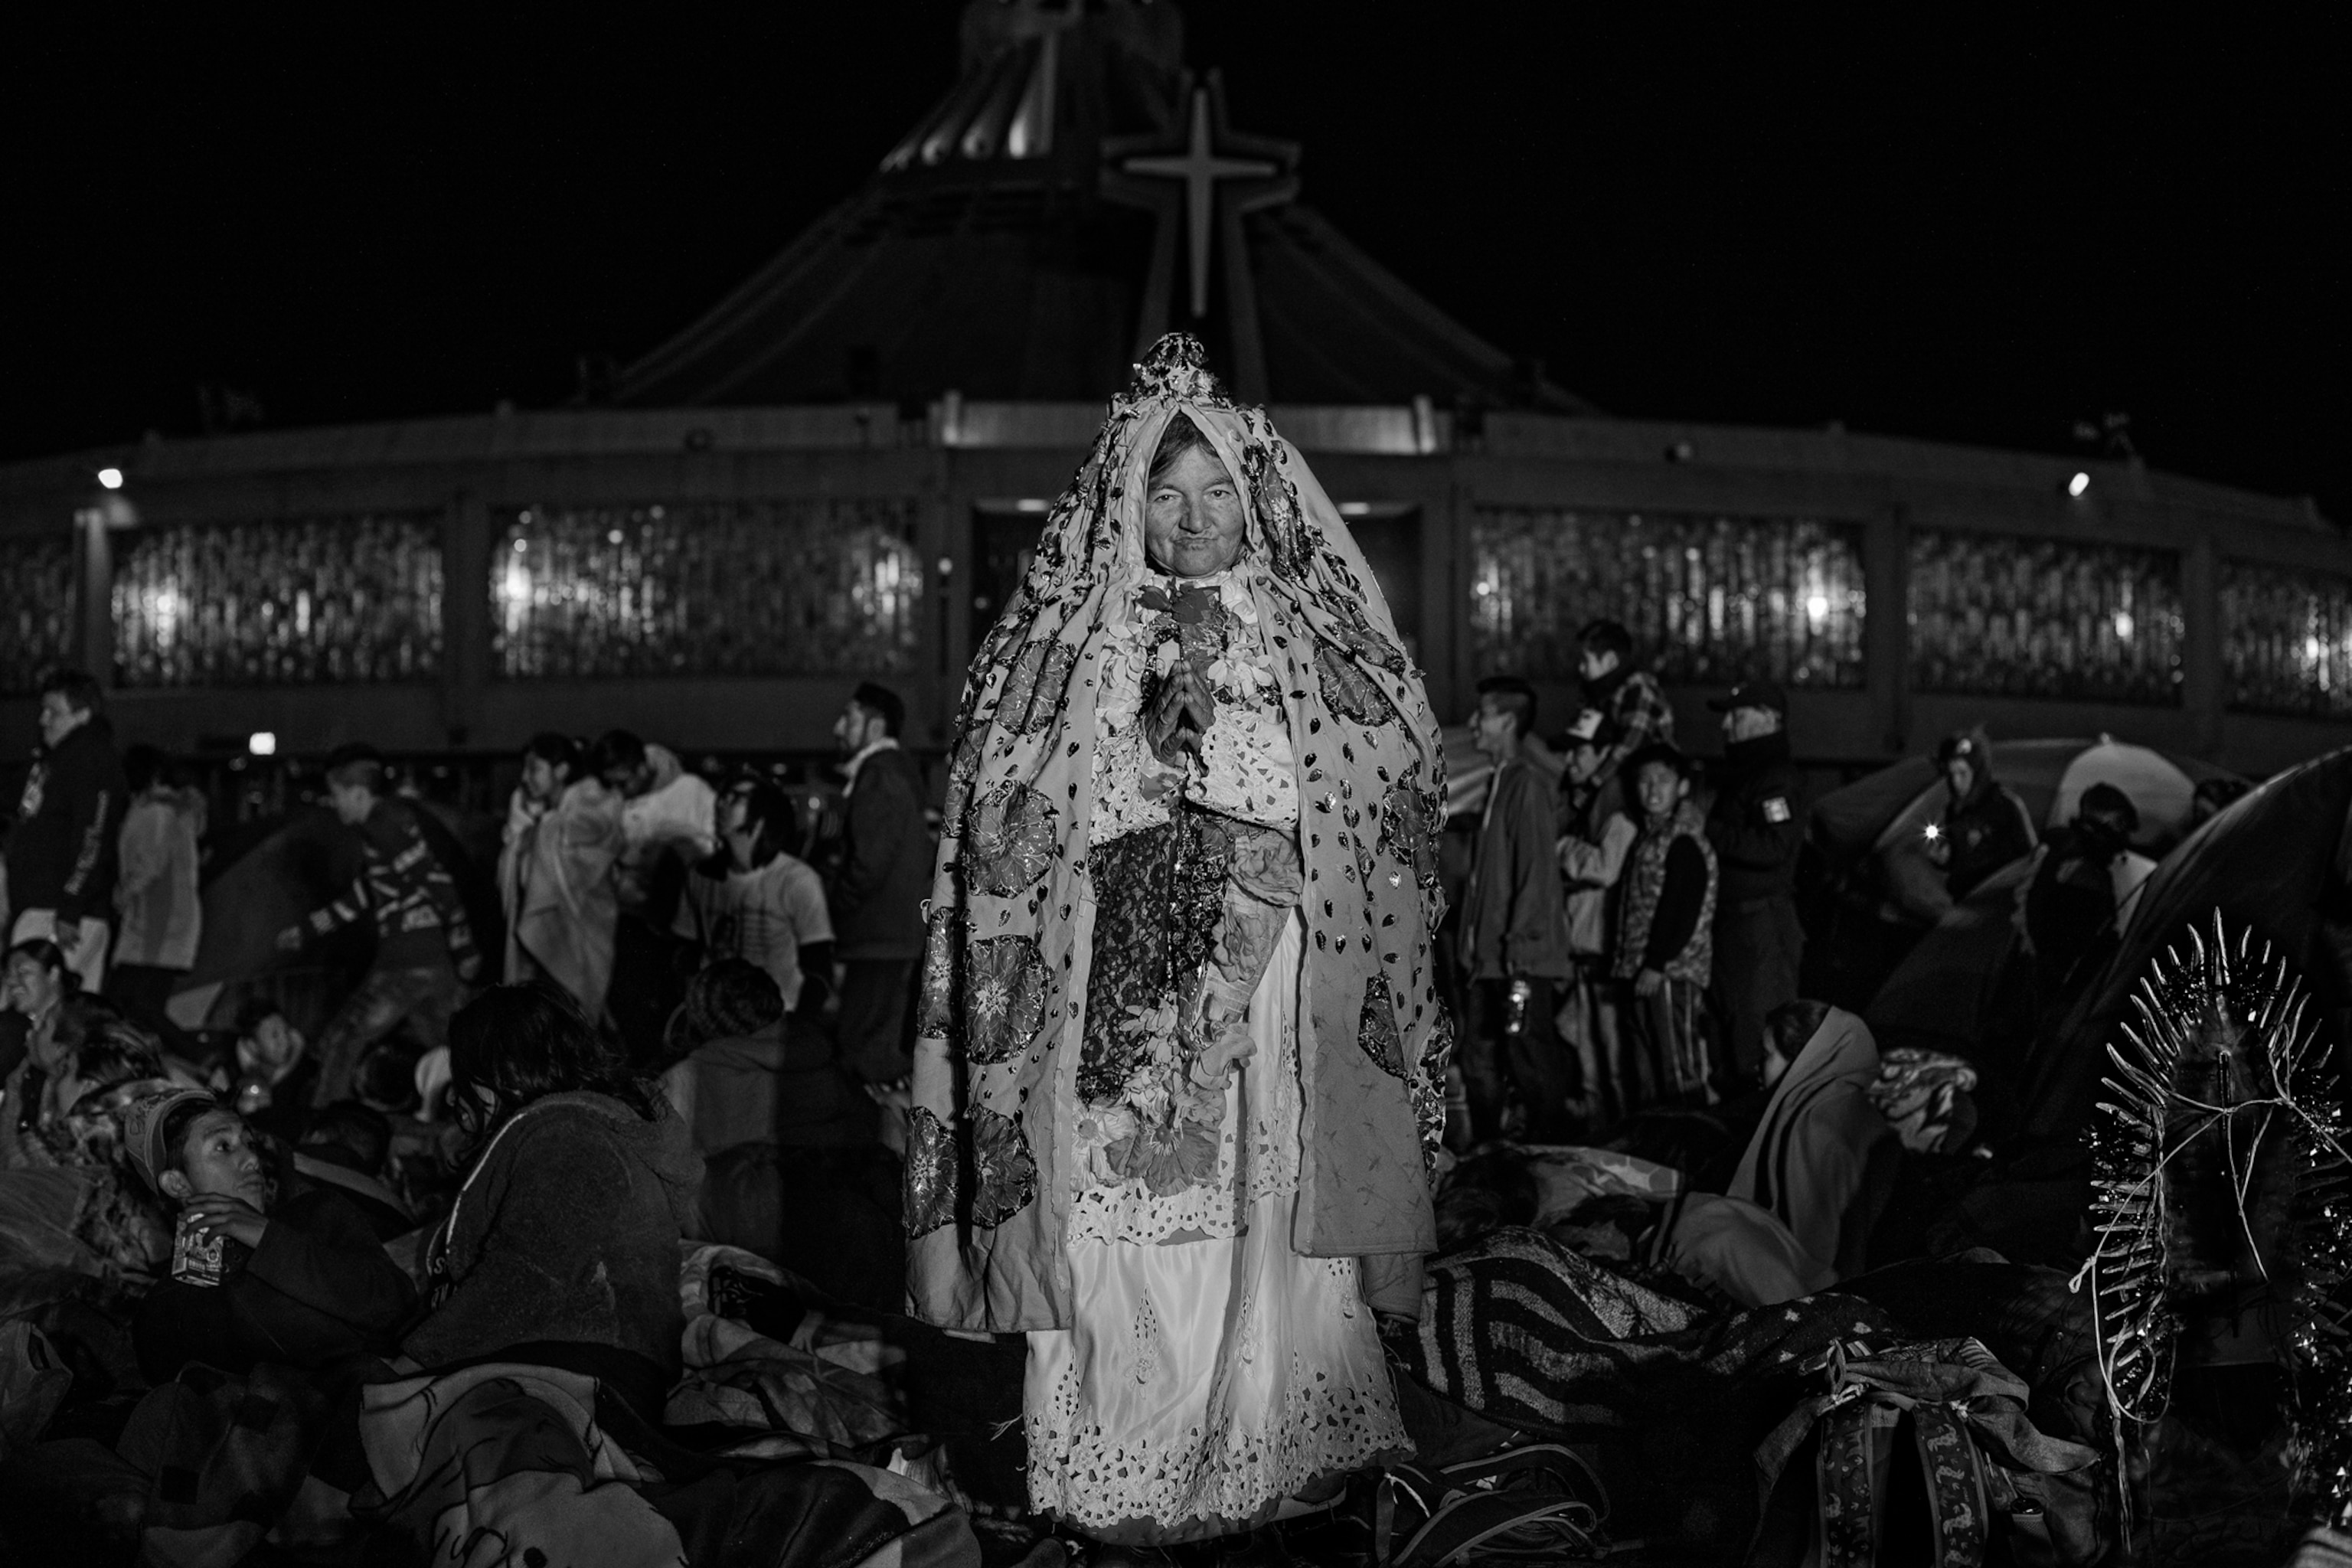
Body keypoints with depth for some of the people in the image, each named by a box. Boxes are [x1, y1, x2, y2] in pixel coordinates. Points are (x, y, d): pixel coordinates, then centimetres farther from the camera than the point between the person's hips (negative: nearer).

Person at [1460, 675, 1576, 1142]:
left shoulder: (1529, 783, -11)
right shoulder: (1500, 783, 17)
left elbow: (1538, 870, -16)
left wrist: (1521, 946, -20)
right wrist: (1477, 946, 17)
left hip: (1524, 957, -10)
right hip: (1491, 955, 10)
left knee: (1530, 1057, -6)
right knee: (1480, 1061, 11)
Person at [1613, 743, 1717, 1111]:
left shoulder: (1684, 841, -9)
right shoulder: (1649, 837, 18)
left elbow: (1684, 908, -16)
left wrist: (1656, 964, -19)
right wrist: (1627, 970, 14)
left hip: (1673, 972, -9)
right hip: (1642, 973, 9)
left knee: (1680, 1073, -8)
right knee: (1645, 1077, 10)